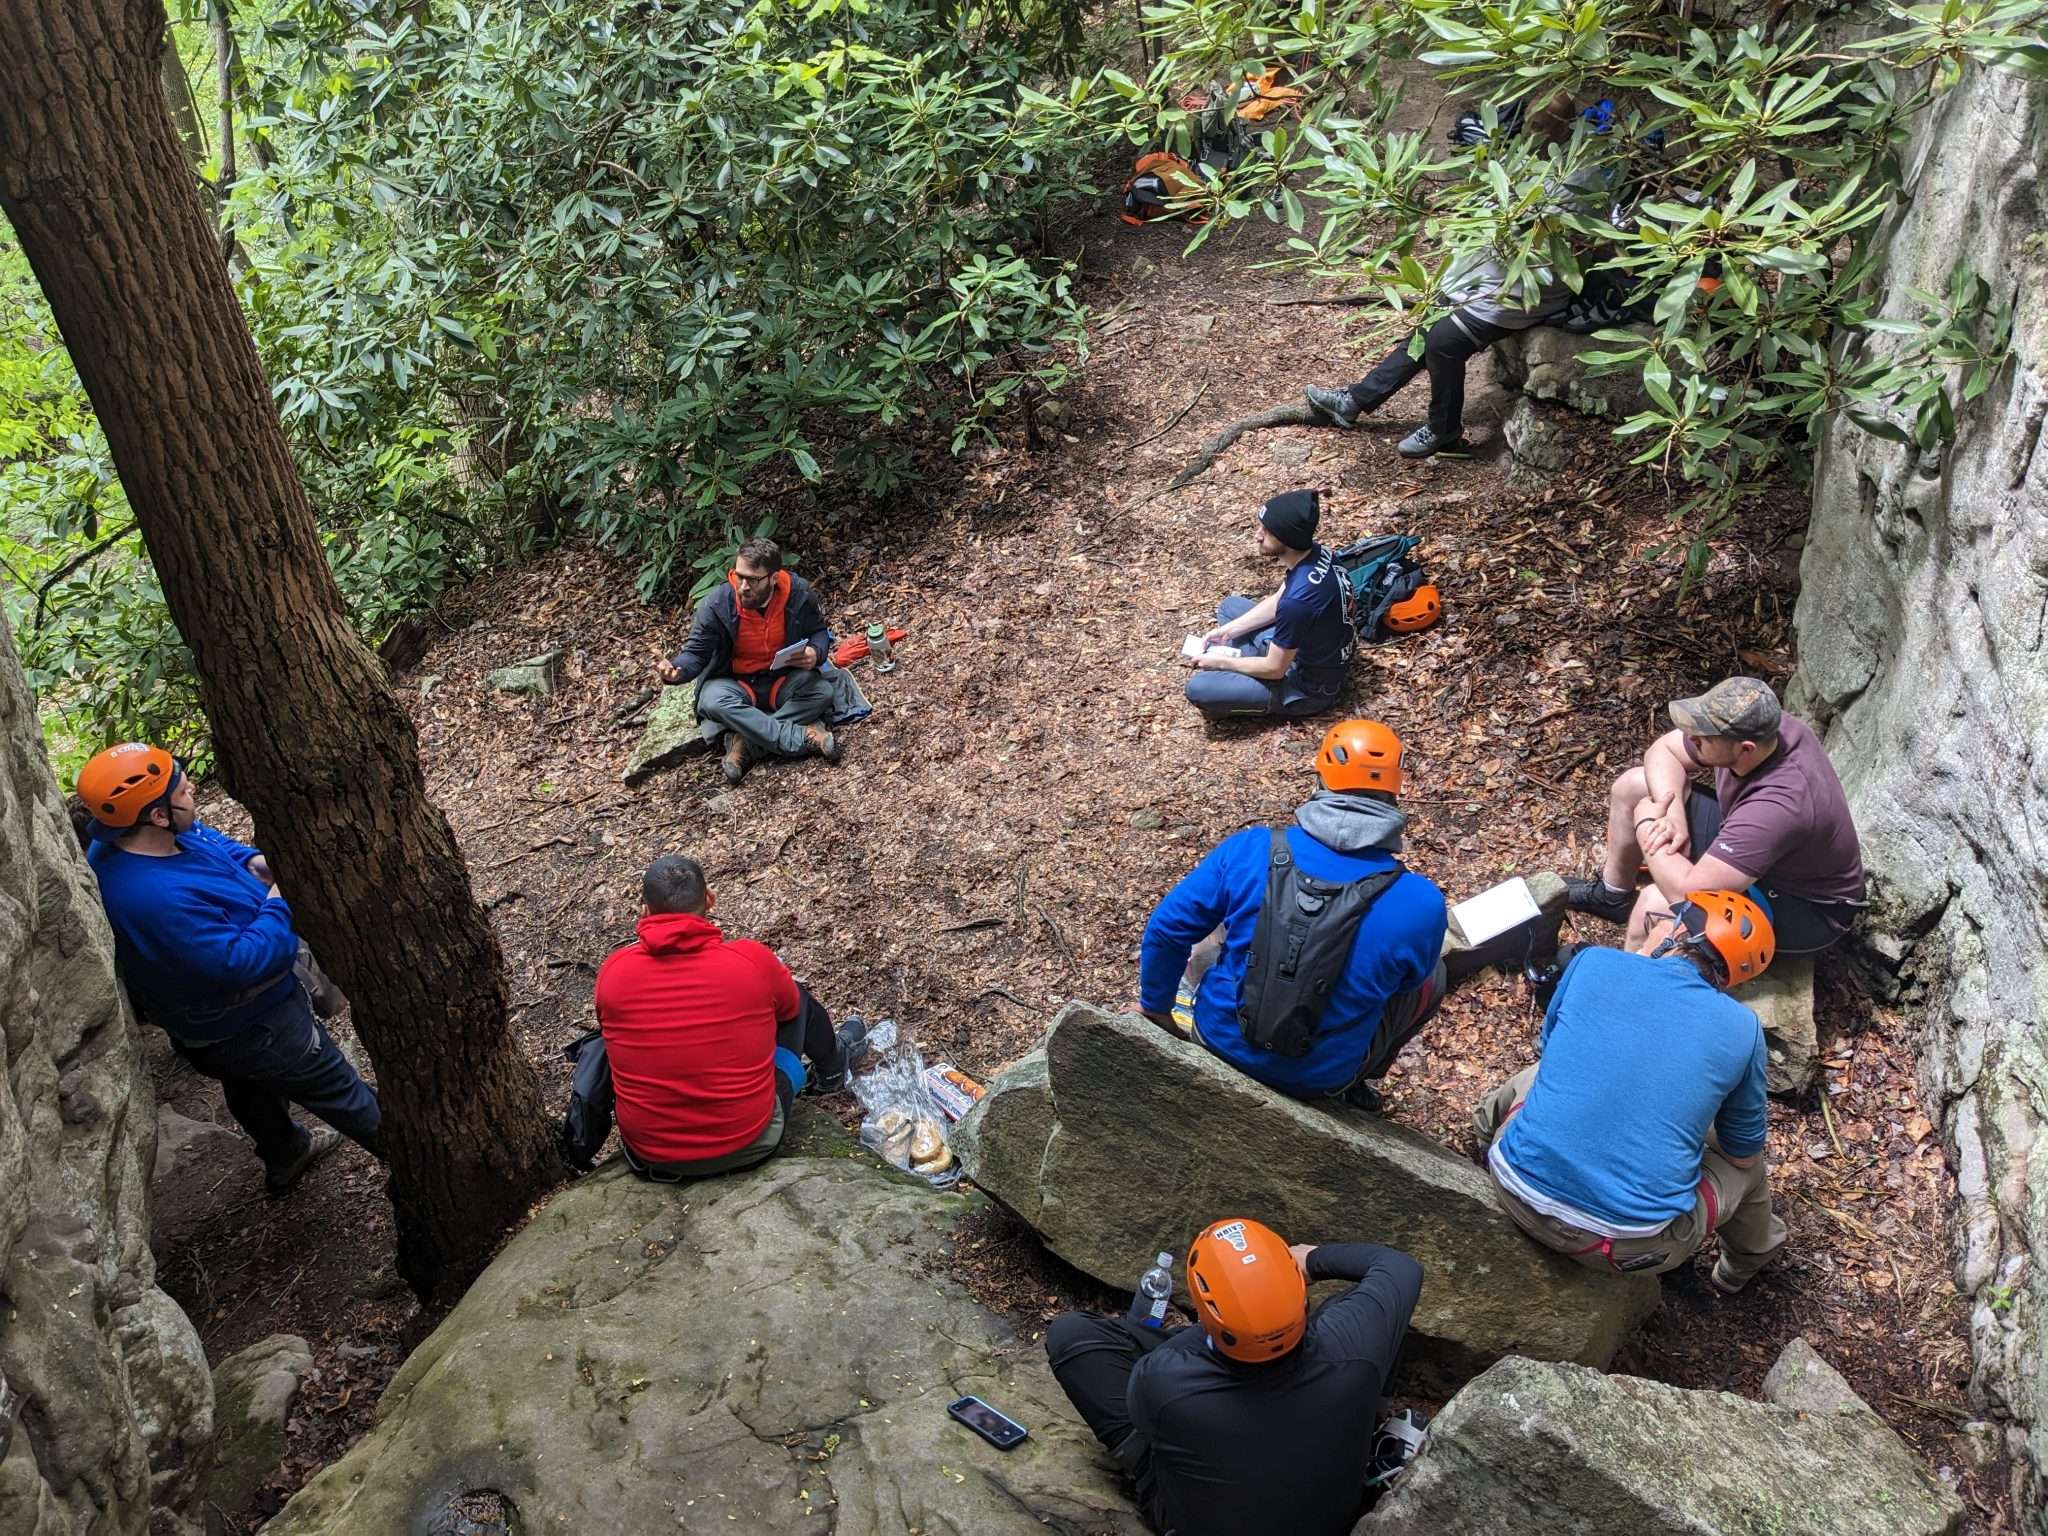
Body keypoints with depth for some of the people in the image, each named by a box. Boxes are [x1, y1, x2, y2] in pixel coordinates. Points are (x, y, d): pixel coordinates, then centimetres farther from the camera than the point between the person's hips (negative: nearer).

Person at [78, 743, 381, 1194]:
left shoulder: (118, 843, -12)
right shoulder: (160, 898, -44)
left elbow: (205, 837, 8)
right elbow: (243, 961, -38)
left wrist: (249, 859, -10)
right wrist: (280, 903, -26)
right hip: (249, 1028, -10)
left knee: (252, 1085, 34)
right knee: (339, 1090, 13)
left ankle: (285, 1156, 60)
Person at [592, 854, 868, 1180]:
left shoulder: (613, 971, -12)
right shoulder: (751, 959, -17)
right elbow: (790, 1005, 8)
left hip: (649, 1149, 2)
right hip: (748, 1141, -1)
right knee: (798, 998, 20)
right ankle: (834, 1066, 52)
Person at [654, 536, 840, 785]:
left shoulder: (798, 593, -14)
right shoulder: (716, 603, -18)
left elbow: (818, 632, 3)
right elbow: (696, 652, -12)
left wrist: (816, 653, -21)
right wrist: (677, 670, -35)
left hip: (783, 680, 1)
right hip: (733, 682, -1)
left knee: (822, 692, -29)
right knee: (713, 701, -36)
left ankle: (744, 743, -29)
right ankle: (805, 738, -38)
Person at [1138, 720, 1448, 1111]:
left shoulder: (1251, 848, -19)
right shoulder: (1420, 903, -22)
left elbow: (1166, 930, -9)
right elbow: (1407, 980, -1)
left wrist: (1155, 1006, 9)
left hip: (1222, 1039, 2)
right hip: (1320, 1076, -1)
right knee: (1433, 976, 22)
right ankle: (1356, 1084, 26)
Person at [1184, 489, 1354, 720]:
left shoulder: (1297, 601, -37)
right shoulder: (1314, 553, -10)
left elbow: (1275, 669, -24)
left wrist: (1220, 662, -10)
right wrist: (1227, 630, 3)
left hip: (1310, 686, -9)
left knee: (1198, 688, -20)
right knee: (1230, 605, 19)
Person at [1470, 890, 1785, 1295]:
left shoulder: (1594, 964, -1)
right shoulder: (1741, 1028, -2)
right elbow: (1744, 1152, 12)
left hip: (1522, 1196, 1)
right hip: (1631, 1245, -1)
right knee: (1749, 1165, 30)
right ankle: (1749, 1259, 58)